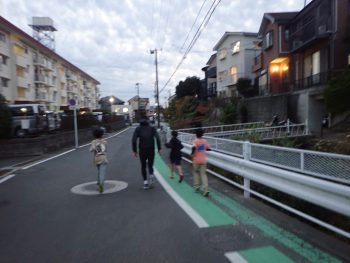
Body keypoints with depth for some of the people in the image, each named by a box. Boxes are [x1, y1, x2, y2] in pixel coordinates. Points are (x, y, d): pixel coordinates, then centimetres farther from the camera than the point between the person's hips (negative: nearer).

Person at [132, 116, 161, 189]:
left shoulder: (138, 129, 5)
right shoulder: (152, 128, 5)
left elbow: (134, 140, -7)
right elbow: (157, 138, -9)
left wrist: (134, 150, -2)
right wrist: (159, 148, -5)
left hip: (142, 151, 0)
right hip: (151, 150, 0)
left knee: (143, 166, 14)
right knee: (150, 165, 16)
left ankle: (145, 182, 6)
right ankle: (151, 175, -11)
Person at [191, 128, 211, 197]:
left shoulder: (195, 141, -9)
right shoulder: (205, 141, 5)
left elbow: (194, 147, -30)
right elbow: (208, 149, 15)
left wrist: (192, 154, -15)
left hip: (196, 160, -3)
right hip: (203, 160, 3)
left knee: (196, 172, 21)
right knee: (203, 174, 3)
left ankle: (197, 186, 19)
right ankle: (205, 190, -7)